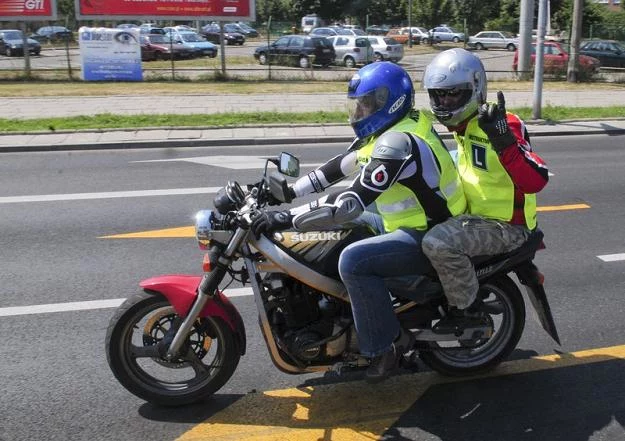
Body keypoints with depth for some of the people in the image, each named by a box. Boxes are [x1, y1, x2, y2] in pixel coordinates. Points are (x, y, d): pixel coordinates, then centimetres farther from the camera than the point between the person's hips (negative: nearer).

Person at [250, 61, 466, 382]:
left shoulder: (398, 143, -25)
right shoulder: (390, 130, 7)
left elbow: (350, 204, -33)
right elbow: (339, 167, 11)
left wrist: (285, 218, -31)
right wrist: (287, 190, 6)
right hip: (418, 225, 11)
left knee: (353, 260, -27)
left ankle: (387, 344, -8)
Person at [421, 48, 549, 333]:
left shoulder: (501, 124, -21)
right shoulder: (463, 127, 9)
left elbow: (536, 180, -32)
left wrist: (504, 139, -43)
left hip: (504, 225, -10)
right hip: (474, 214, 10)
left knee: (438, 243, -31)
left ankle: (468, 309, -9)